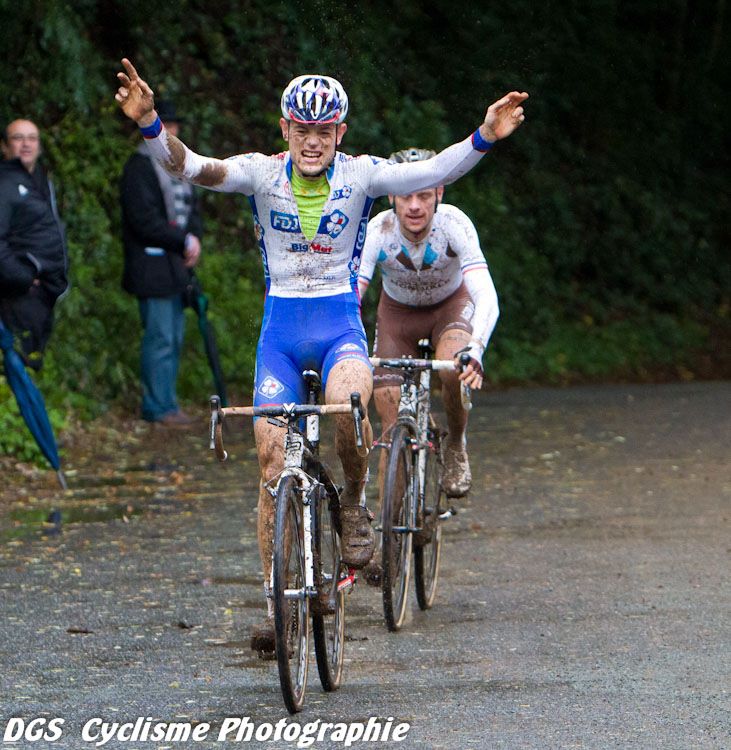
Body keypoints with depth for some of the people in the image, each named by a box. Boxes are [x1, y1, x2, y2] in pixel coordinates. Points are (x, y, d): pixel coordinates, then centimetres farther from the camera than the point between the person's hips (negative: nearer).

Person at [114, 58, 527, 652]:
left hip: (340, 322, -1)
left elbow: (432, 174, -18)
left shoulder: (359, 175, -5)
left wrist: (484, 137, -34)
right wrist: (150, 125, -36)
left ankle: (355, 503, -5)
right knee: (272, 461, -4)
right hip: (281, 325, 1)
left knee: (348, 402, -35)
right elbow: (191, 168, -18)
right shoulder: (263, 173, -4)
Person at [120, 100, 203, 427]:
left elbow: (191, 210, 22)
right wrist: (184, 240, -11)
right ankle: (158, 407, -3)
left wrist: (194, 238, 0)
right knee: (160, 338, -8)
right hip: (152, 268, -8)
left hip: (177, 265, 8)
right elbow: (144, 219, -16)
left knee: (175, 337, 9)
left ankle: (166, 403, 15)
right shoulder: (139, 167, -9)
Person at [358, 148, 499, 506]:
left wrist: (475, 350, -59)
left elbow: (486, 296, -42)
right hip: (397, 312, 1)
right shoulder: (377, 232, -31)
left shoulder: (453, 224, -33)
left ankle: (456, 446, -4)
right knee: (392, 424, -10)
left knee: (455, 370, -33)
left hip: (451, 305, -1)